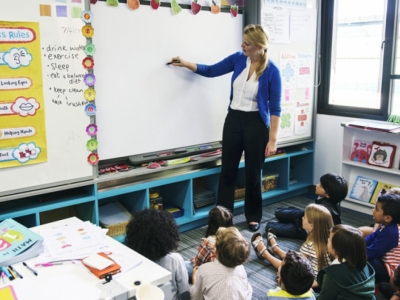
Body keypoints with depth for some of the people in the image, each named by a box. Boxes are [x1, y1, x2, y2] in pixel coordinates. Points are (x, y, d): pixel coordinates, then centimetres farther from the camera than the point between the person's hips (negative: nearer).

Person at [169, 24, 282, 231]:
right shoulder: (238, 59, 0)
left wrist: (272, 139, -13)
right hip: (233, 119, 4)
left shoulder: (271, 71, -12)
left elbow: (275, 108, -11)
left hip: (256, 123, -4)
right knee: (227, 171, 7)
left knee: (252, 174, 7)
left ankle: (253, 217, 26)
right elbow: (210, 71, 13)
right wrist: (185, 64, 3)